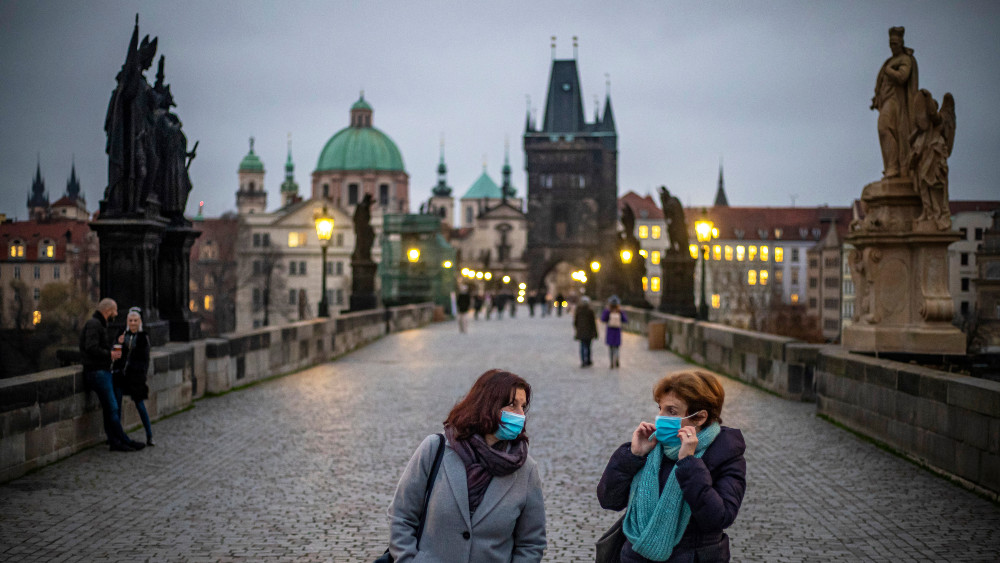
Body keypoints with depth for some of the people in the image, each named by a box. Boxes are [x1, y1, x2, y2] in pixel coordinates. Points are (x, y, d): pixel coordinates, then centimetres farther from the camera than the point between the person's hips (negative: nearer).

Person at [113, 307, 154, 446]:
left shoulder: (143, 337, 1)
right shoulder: (122, 335, 8)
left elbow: (145, 359, 2)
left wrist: (143, 375, -7)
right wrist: (119, 344, -9)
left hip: (135, 375, -3)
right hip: (120, 373, 3)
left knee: (140, 404, -3)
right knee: (116, 405, 2)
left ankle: (149, 436, 3)